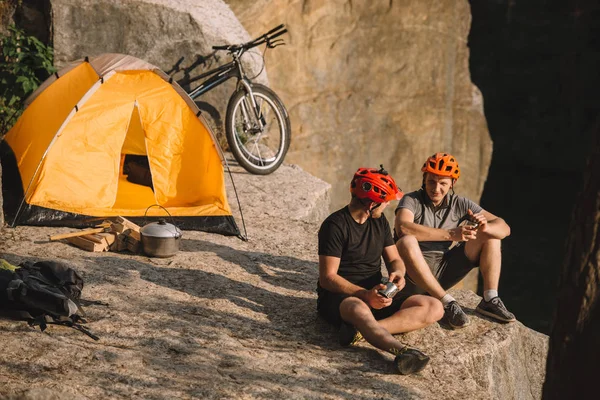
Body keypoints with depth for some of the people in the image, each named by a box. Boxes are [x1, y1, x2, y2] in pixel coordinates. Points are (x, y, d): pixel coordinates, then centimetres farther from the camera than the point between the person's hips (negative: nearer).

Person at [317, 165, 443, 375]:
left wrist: (398, 273, -11)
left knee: (434, 307, -15)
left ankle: (362, 329, -35)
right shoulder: (336, 225, -11)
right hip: (338, 297, -7)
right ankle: (403, 352, -68)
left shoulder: (380, 222, 12)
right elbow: (327, 278, -16)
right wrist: (365, 295, -29)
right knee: (359, 309, -43)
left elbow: (394, 259, 16)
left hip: (376, 297, 7)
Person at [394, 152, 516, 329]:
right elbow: (403, 228, -34)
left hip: (445, 272, 5)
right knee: (407, 242, -36)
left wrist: (485, 227, -26)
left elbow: (504, 228, -1)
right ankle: (447, 303, -30)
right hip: (415, 273, -5)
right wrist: (451, 234, -36)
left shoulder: (459, 204, 3)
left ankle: (490, 300, -11)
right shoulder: (412, 200, -10)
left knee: (491, 236, -2)